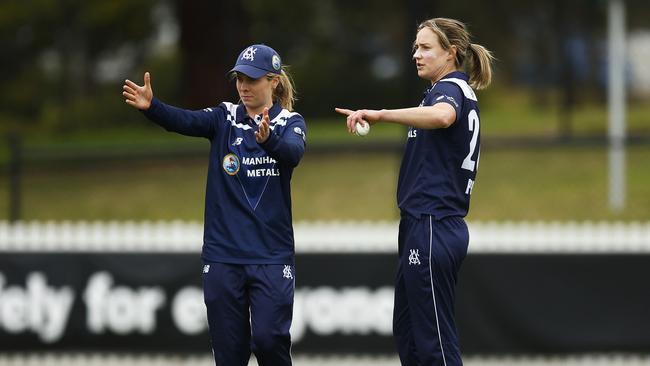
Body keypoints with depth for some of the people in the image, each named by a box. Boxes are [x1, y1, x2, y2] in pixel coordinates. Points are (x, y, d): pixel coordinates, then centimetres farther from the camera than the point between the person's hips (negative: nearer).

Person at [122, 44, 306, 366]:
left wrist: (267, 139, -46)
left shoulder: (290, 123, 0)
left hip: (271, 255, -2)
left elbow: (293, 152, -23)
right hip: (223, 254, 2)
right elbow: (186, 121, -15)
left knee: (268, 339, -14)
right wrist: (151, 106, -36)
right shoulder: (225, 117, 5)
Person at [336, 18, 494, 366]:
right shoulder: (461, 94, 19)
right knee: (407, 334, 14)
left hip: (431, 229, -11)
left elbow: (441, 116, -37)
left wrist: (381, 114, -43)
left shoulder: (449, 89, -12)